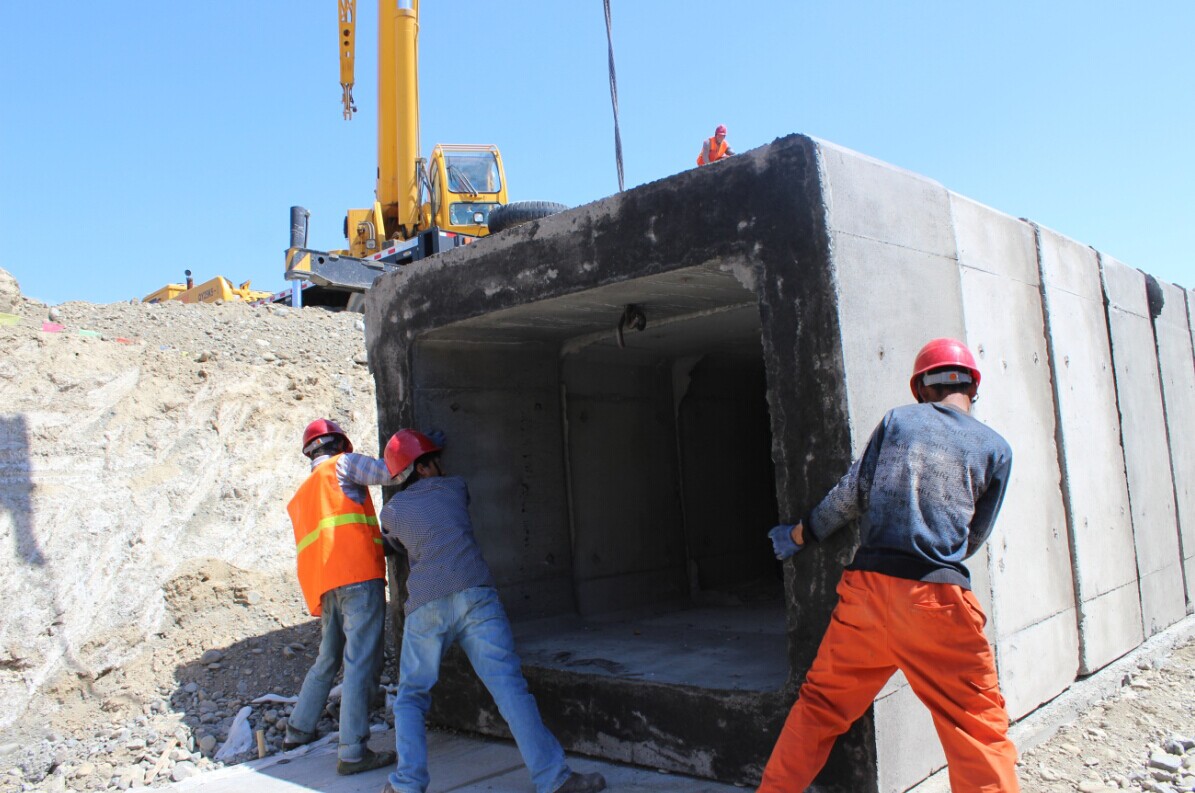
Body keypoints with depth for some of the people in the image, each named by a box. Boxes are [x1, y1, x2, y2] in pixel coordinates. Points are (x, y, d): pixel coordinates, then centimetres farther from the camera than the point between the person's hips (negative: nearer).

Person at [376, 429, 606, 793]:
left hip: (425, 606, 1)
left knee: (410, 698, 16)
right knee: (509, 686, -7)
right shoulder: (454, 487, 17)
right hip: (474, 596, -1)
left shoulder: (392, 510, 19)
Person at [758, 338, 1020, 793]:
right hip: (937, 596, -2)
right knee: (980, 728, 8)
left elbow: (851, 495, 6)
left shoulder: (897, 420, 8)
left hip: (867, 585, 2)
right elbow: (974, 537, 13)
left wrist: (797, 536, 18)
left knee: (820, 704, 14)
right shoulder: (996, 447, 8)